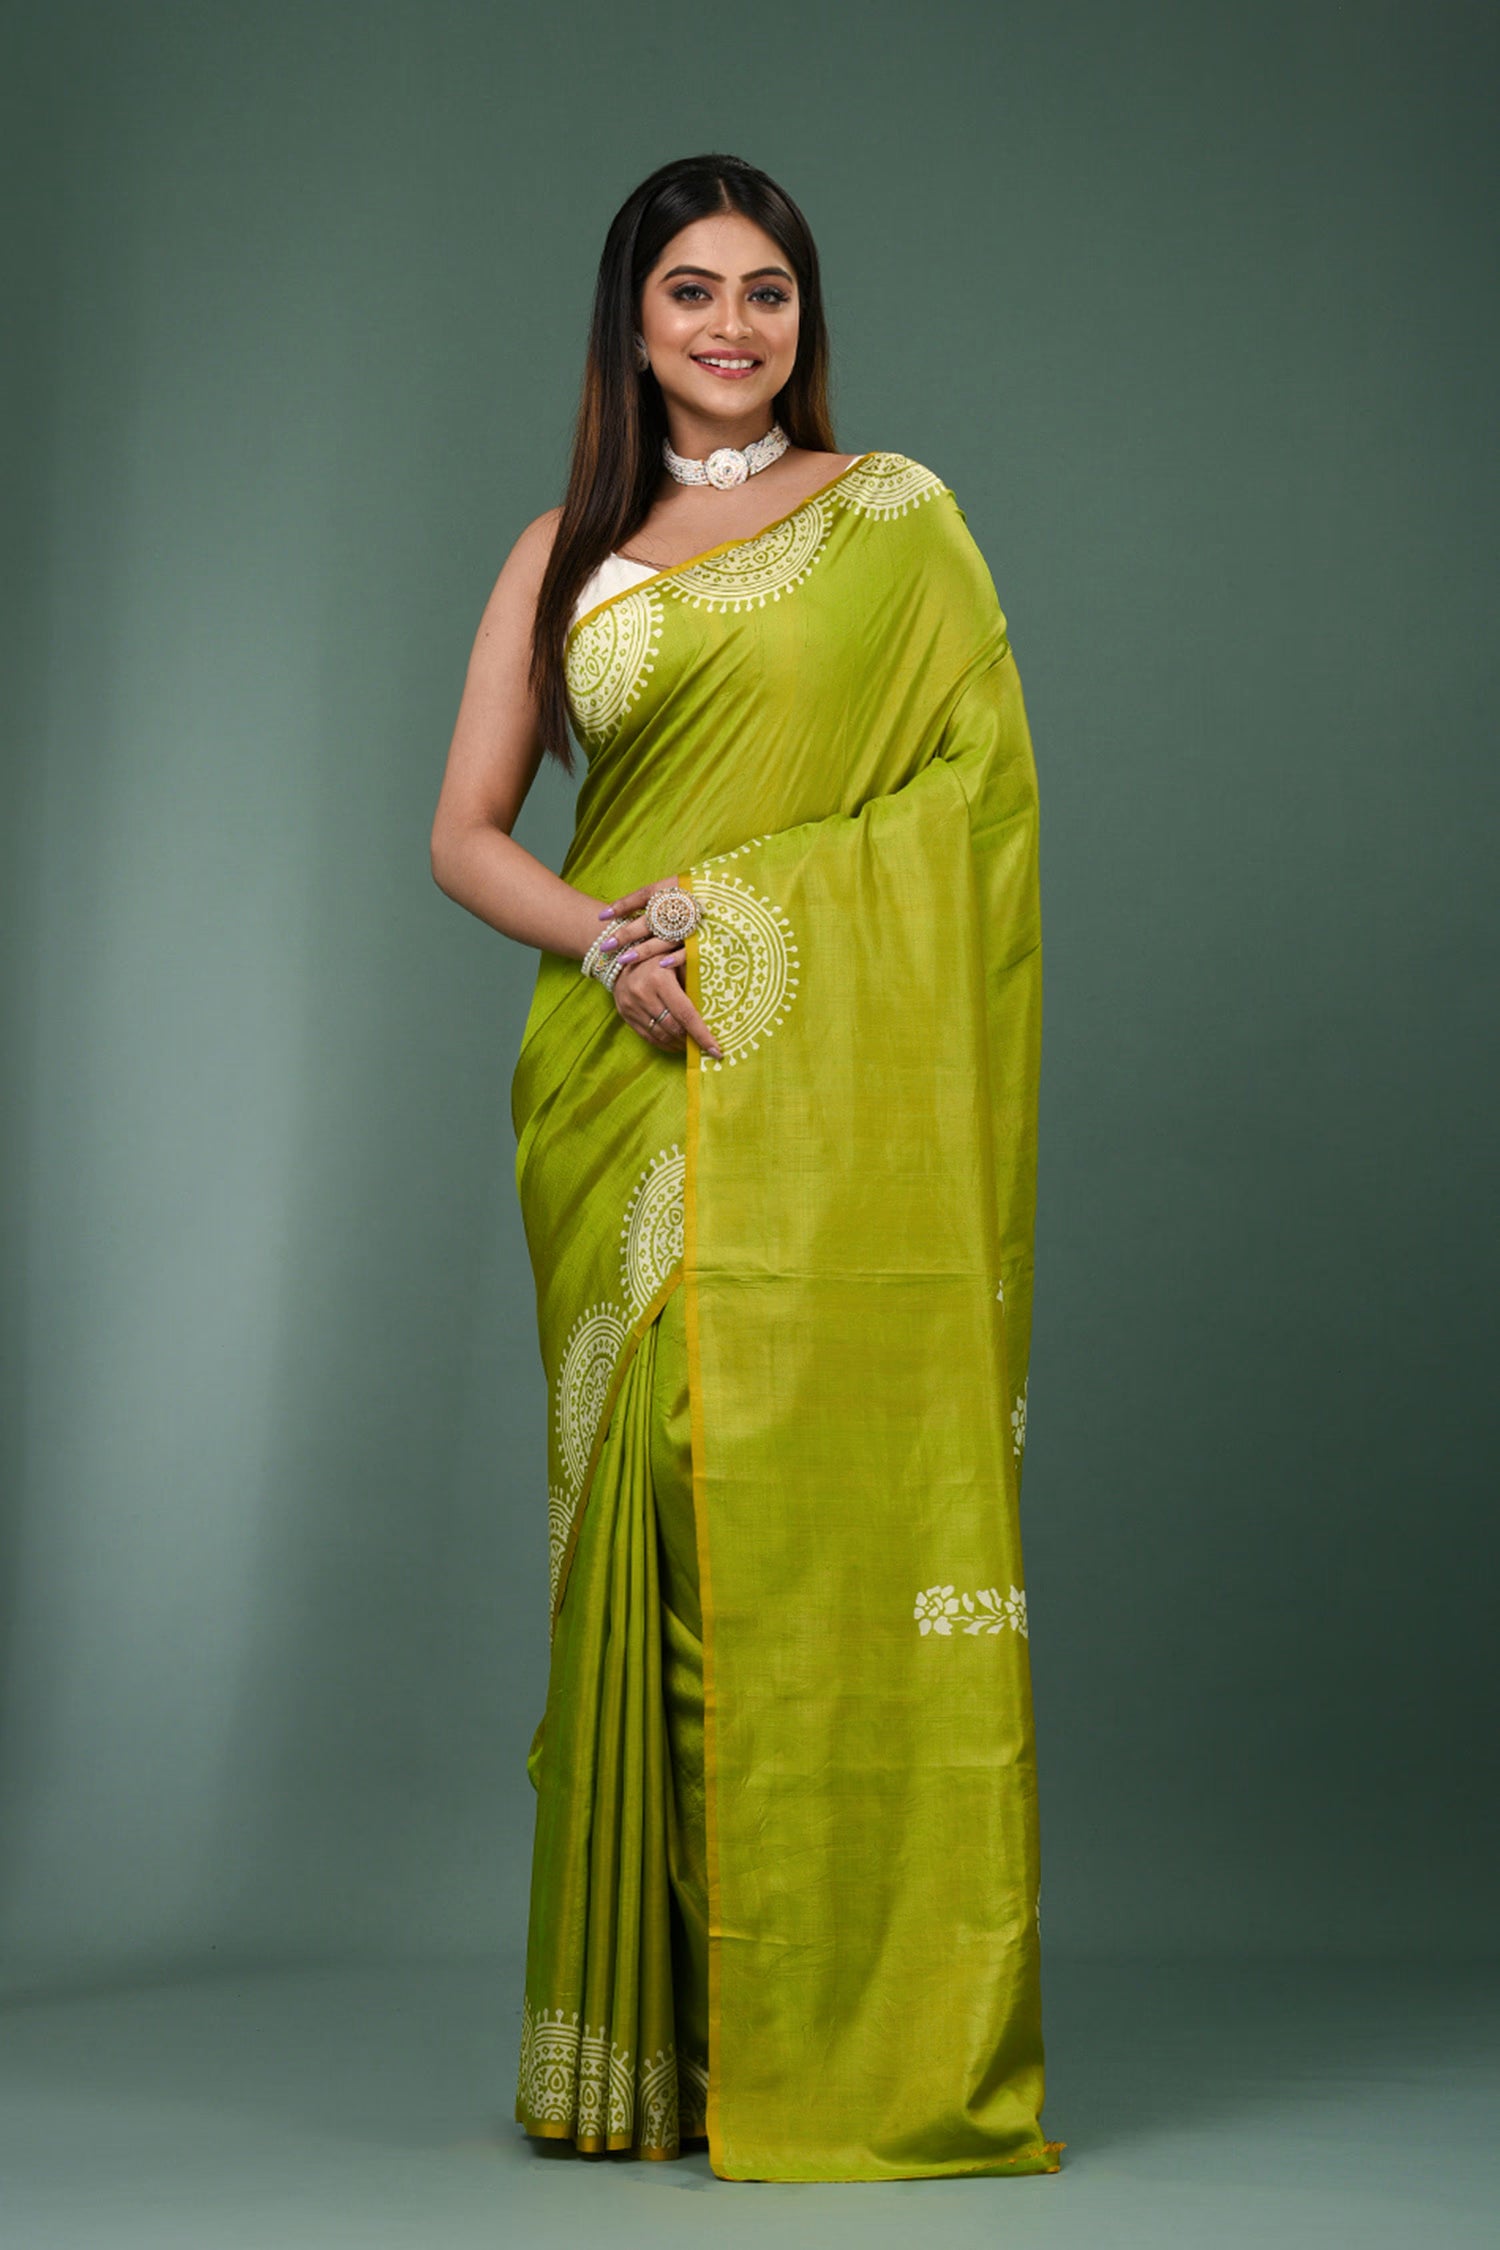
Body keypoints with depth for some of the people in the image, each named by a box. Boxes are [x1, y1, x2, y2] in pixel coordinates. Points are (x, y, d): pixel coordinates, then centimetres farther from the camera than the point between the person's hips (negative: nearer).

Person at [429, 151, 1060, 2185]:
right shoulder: (567, 552, 16)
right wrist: (606, 937, -8)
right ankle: (661, 2039, 9)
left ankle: (880, 2039, 2)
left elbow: (979, 794, 1)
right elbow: (465, 830, 11)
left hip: (835, 1098, -2)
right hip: (628, 1087, 2)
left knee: (845, 1507, -7)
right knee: (657, 1518, 1)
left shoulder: (894, 516, 9)